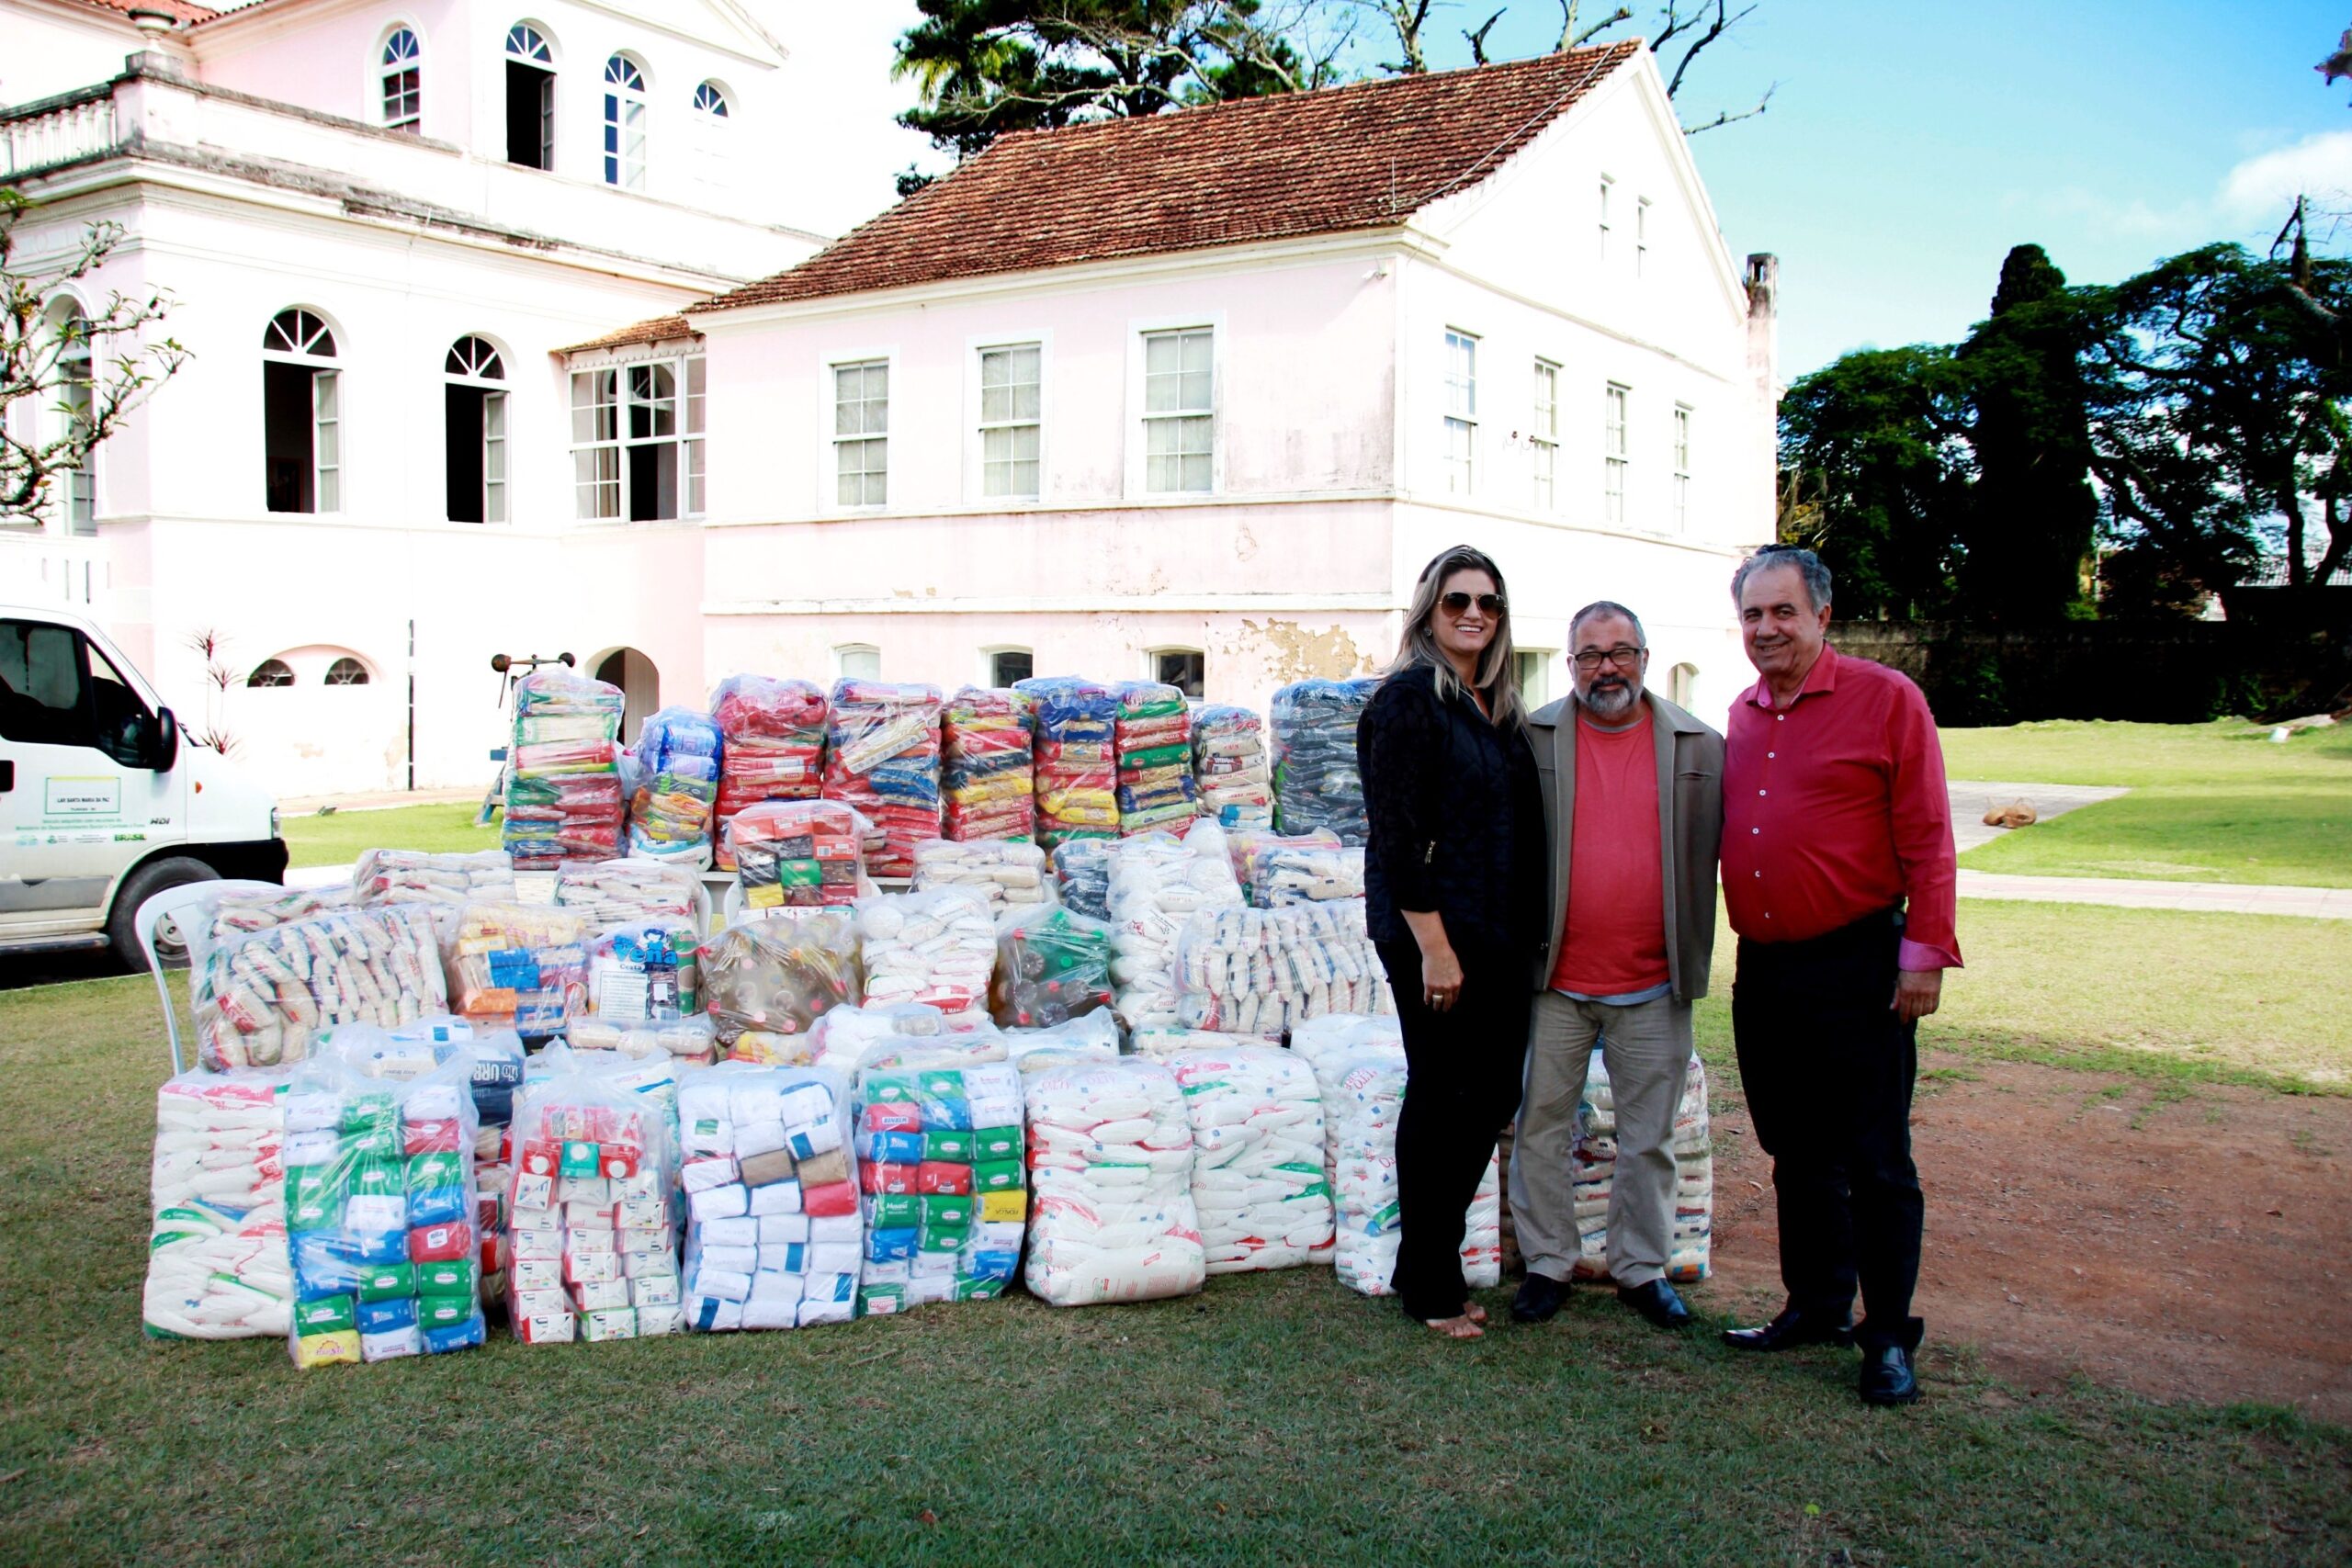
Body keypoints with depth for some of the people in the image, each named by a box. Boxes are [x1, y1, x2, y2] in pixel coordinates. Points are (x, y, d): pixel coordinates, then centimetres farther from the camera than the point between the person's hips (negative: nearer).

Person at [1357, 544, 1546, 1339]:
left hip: (1499, 935, 8)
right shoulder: (1409, 700, -11)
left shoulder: (1499, 709, 14)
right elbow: (1397, 835, -16)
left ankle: (1430, 1264, 26)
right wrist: (1434, 946, -19)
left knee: (1493, 1093, 11)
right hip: (1434, 930, -8)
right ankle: (1429, 1285, 16)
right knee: (1445, 1097, 0)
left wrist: (1526, 932, 11)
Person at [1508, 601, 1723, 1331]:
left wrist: (1694, 959, 1)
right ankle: (1546, 1264, 22)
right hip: (1554, 980, 0)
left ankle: (1642, 1269, 26)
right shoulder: (1533, 740, 0)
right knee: (1542, 1127, 7)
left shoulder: (1700, 748, 3)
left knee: (1649, 1139, 11)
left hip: (1653, 986, 1)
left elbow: (1720, 853, 6)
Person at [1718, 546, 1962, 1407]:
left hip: (1856, 968, -6)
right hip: (1763, 971, 6)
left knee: (1875, 1161, 2)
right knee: (1797, 1154, 15)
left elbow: (1926, 837, -8)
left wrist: (1925, 953, -12)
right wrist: (1743, 947, 12)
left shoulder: (1885, 699, -6)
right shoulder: (1741, 715, 12)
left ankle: (1889, 1337, 13)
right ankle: (1817, 1306, 29)